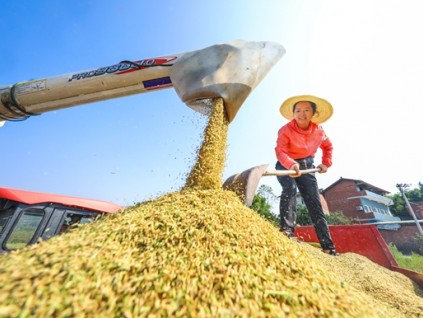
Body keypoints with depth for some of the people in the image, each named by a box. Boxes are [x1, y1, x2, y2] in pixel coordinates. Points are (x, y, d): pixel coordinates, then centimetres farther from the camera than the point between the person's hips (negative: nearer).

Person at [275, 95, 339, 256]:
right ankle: (287, 230, -33)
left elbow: (327, 146, 16)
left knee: (315, 204, 1)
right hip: (285, 166, -3)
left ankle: (328, 246, 9)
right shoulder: (285, 130, -18)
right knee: (290, 188, -34)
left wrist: (326, 163, 4)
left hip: (307, 167, 4)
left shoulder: (319, 130, -2)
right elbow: (280, 151, -32)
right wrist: (291, 165, -50)